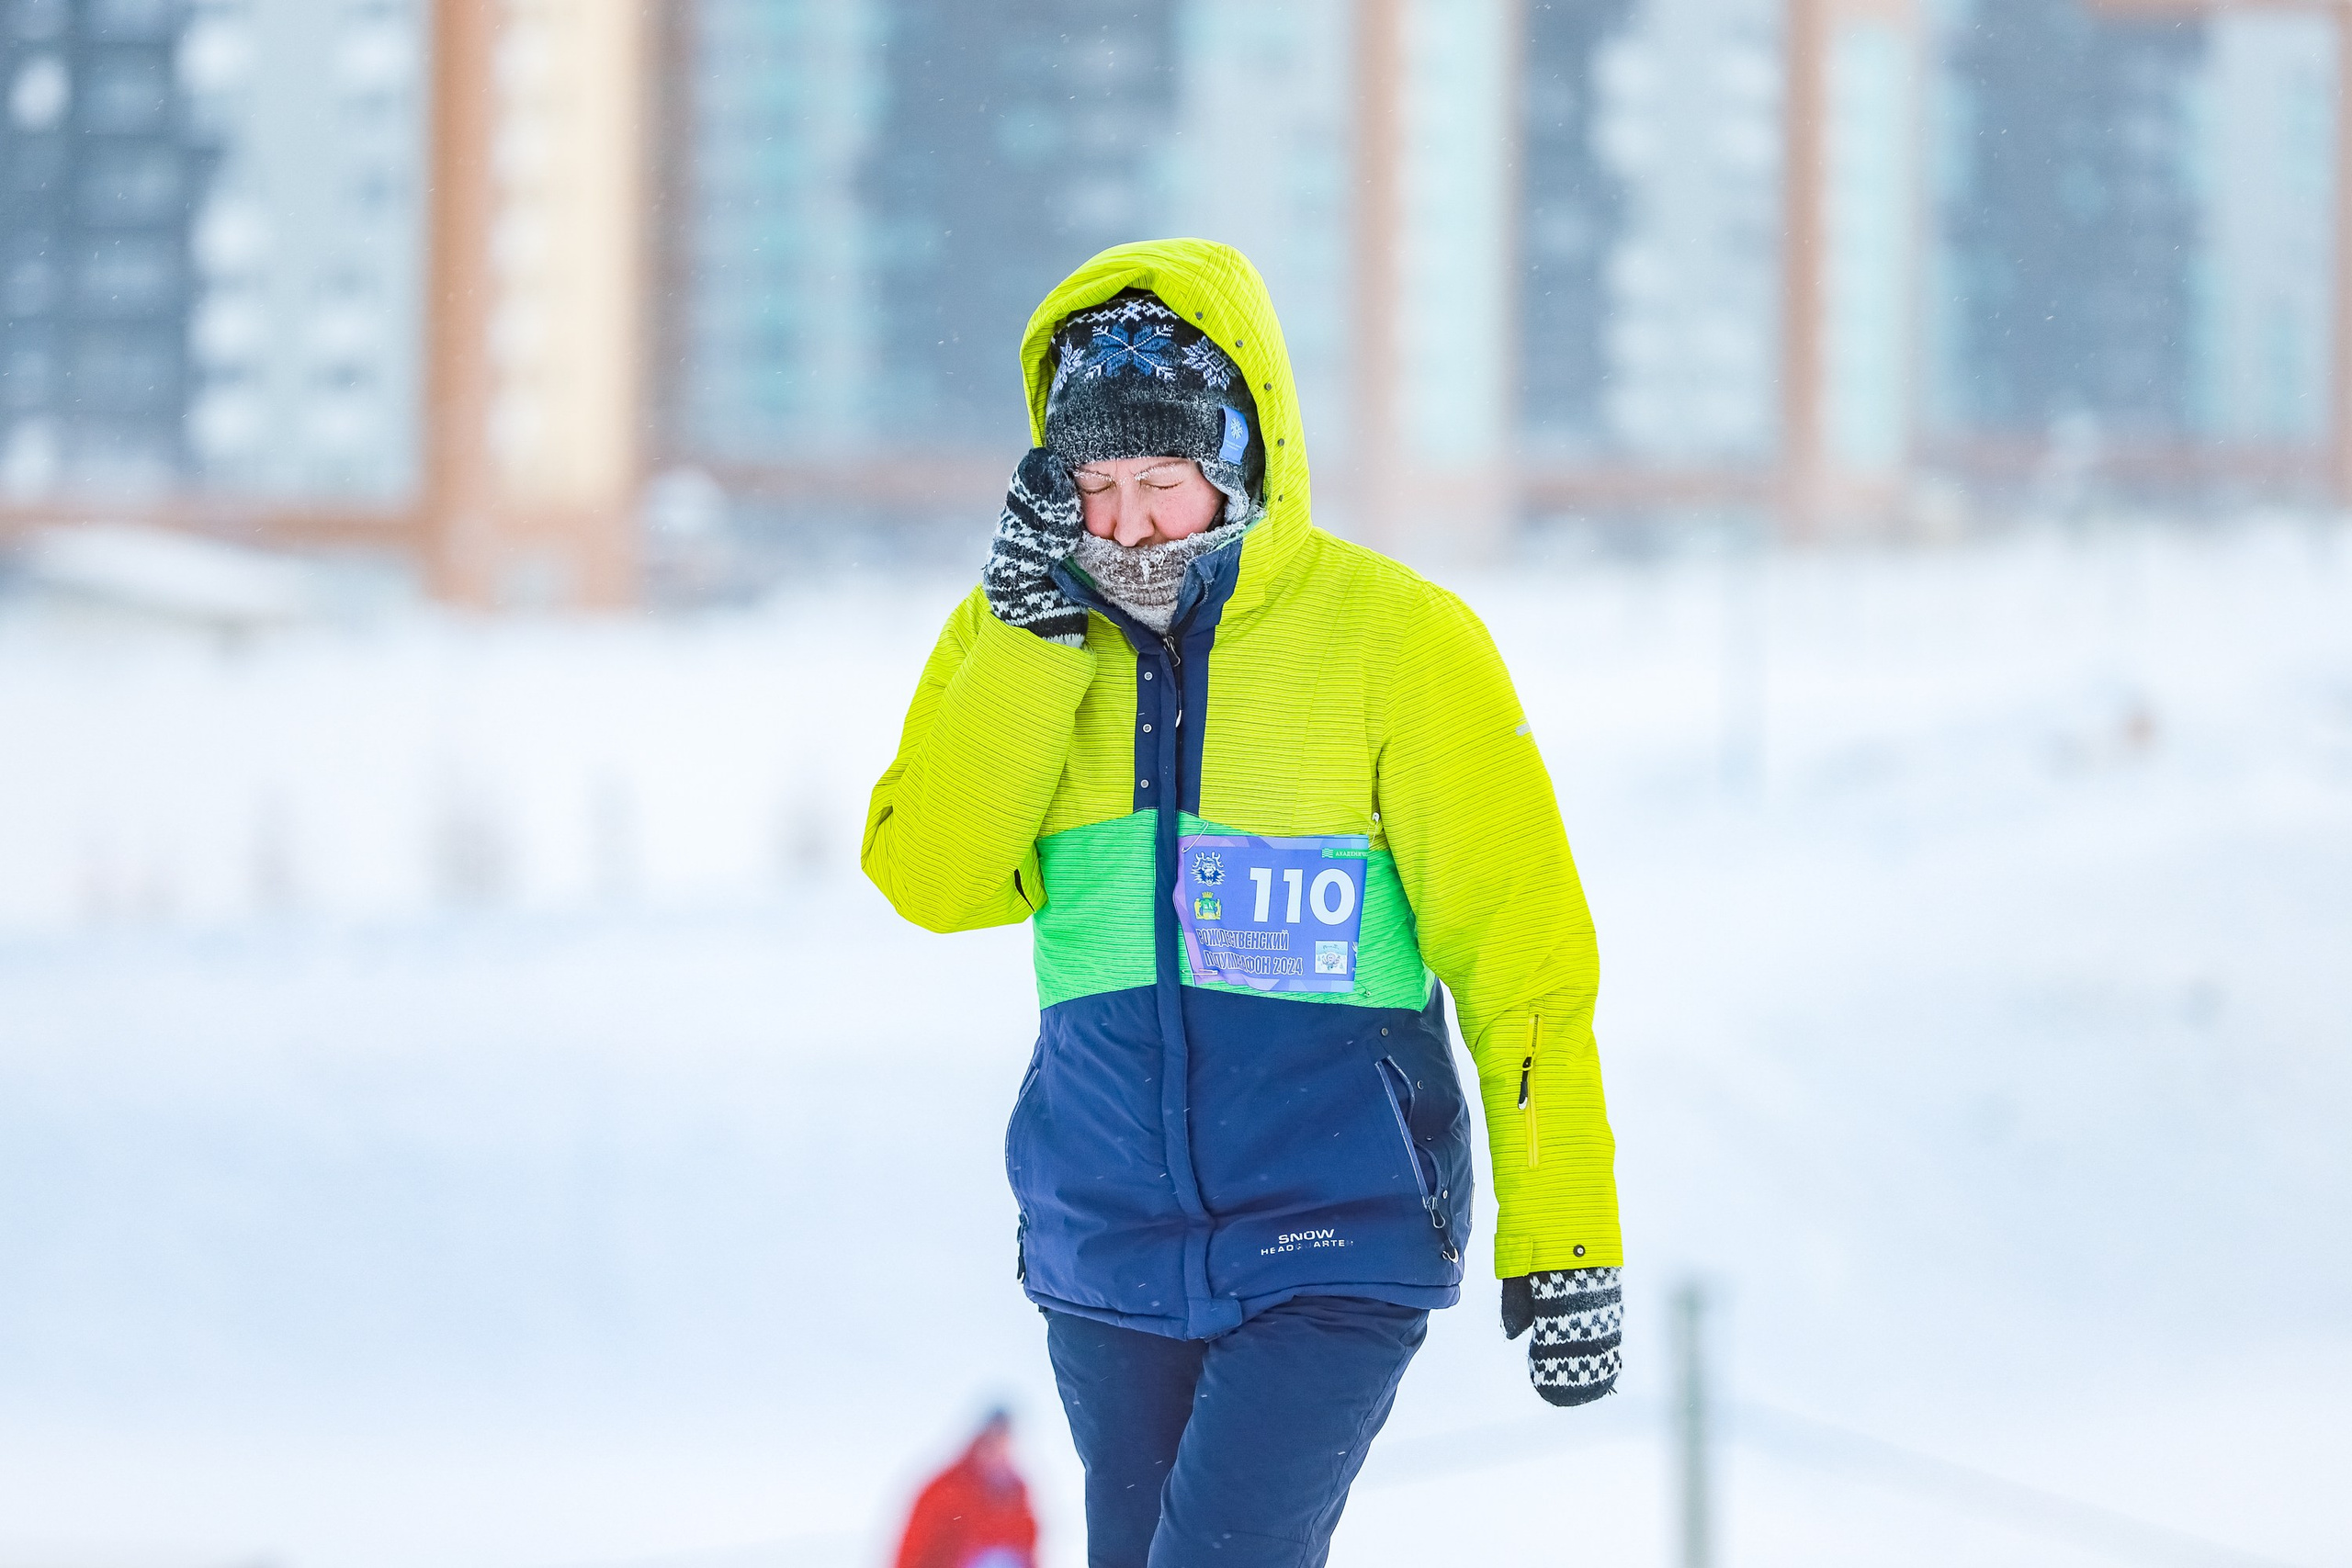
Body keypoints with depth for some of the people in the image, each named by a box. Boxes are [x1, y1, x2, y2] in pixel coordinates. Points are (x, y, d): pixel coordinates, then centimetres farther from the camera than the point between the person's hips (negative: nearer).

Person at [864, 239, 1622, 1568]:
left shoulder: (1396, 636, -6)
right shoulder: (1020, 640, 6)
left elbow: (1517, 945, -7)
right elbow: (936, 881, -8)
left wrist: (1563, 1241, -11)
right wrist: (1033, 635, -16)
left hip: (1335, 1245, -5)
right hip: (1109, 1246, 5)